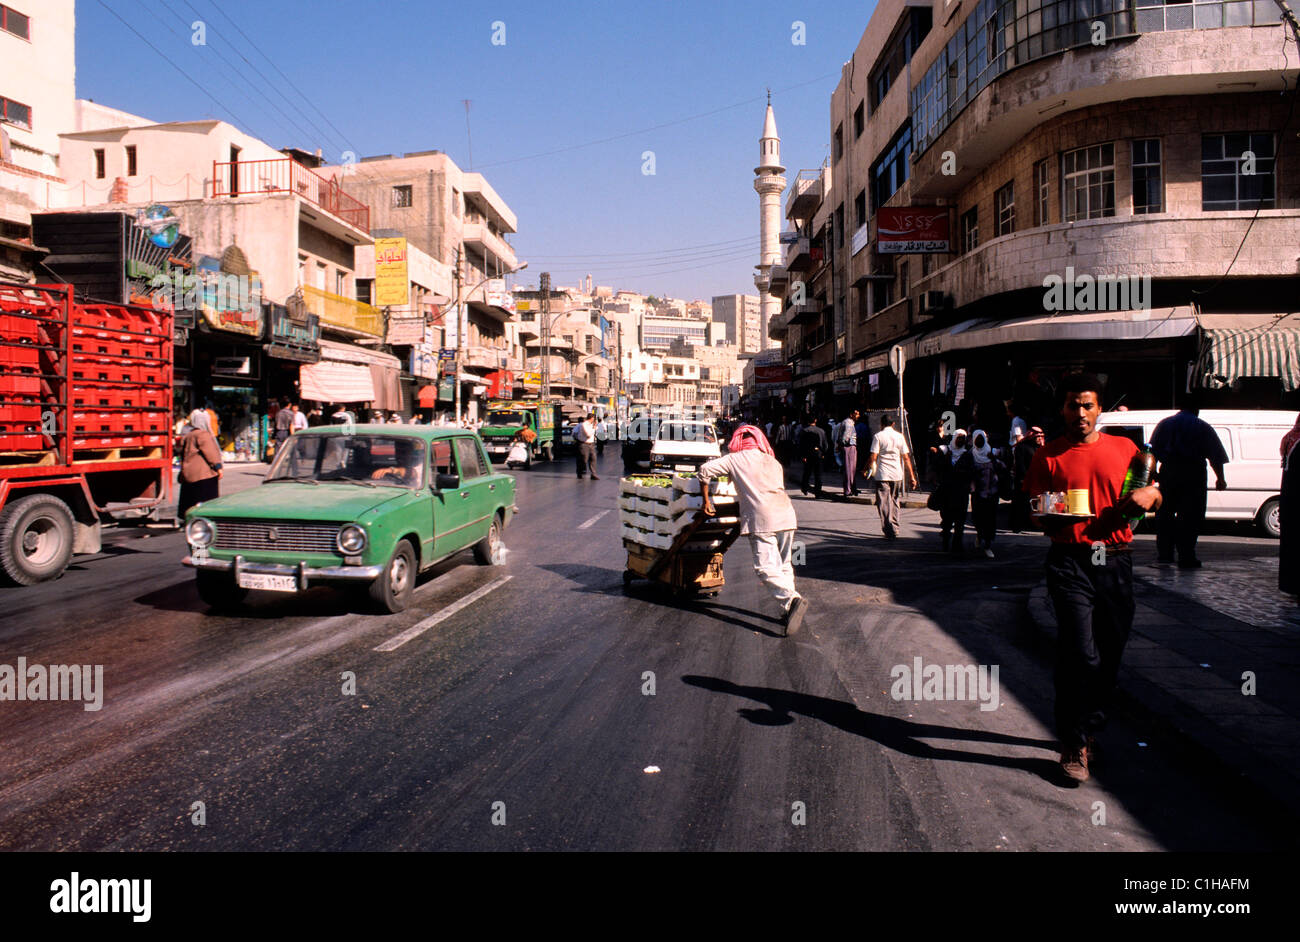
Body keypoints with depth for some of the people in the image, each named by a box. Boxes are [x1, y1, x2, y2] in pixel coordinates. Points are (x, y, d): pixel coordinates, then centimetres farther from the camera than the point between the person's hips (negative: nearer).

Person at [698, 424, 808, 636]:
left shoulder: (735, 459, 12)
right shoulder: (774, 462, 25)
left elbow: (705, 470, 9)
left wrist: (706, 500, 20)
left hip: (761, 519, -5)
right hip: (787, 515, 6)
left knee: (765, 567, -11)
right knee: (784, 565, 15)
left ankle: (792, 599, -31)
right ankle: (789, 611, 11)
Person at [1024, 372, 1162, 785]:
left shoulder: (1124, 448, 12)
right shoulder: (1049, 456, 5)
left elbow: (1155, 497, 18)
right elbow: (1040, 517, 4)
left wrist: (1149, 494, -5)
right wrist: (1052, 516, -19)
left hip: (1116, 561, 4)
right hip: (1070, 561, -3)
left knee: (1110, 656, 8)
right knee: (1082, 655, -11)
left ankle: (1089, 731, 27)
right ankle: (1074, 745, 2)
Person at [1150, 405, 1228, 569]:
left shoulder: (1164, 423, 14)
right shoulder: (1203, 427, 8)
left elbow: (1152, 451, 9)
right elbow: (1216, 457, 5)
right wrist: (1220, 479, 10)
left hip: (1168, 471, 2)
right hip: (1193, 474, -2)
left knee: (1165, 514, 10)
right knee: (1190, 517, -2)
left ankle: (1164, 554, 10)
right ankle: (1186, 558, -5)